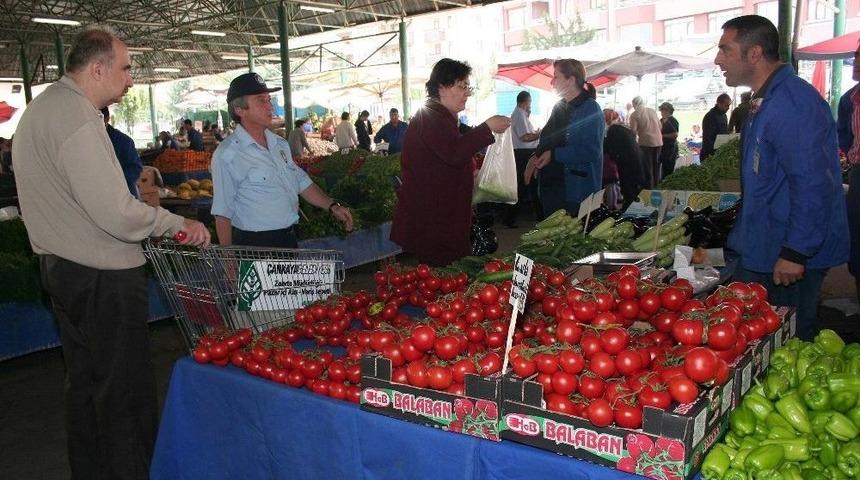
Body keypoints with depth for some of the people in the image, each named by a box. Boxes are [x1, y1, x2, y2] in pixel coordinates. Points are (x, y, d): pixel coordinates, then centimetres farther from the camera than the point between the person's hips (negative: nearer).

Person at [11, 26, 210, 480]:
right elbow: (116, 213, -25)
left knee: (84, 382, 19)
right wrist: (177, 223, -12)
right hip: (104, 277, -11)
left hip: (61, 267, 11)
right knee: (125, 390, 0)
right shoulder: (77, 116, -20)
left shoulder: (41, 106, 15)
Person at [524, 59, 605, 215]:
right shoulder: (559, 107, 14)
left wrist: (554, 155, -19)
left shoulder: (590, 109, -11)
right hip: (549, 185, 8)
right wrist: (536, 158, 2)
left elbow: (591, 151, -20)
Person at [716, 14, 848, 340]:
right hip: (762, 252, 10)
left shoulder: (792, 104, -21)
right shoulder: (766, 101, 13)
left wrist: (795, 253, -24)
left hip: (789, 257, -10)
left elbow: (813, 185, -26)